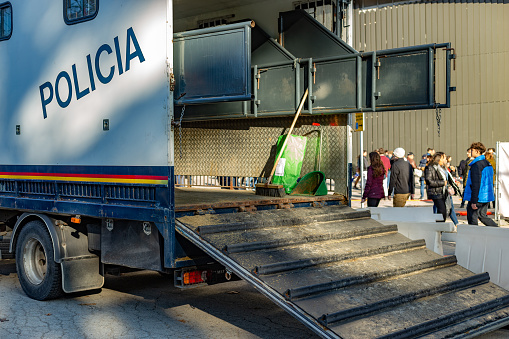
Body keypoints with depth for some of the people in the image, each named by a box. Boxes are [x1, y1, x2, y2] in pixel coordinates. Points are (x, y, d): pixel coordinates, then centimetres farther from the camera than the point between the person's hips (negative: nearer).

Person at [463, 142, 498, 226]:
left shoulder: (476, 165, -18)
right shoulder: (487, 163, 12)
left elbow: (476, 184, -21)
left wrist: (473, 201, -21)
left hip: (478, 197, -9)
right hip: (487, 197, 9)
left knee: (472, 218, 0)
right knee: (482, 216, 18)